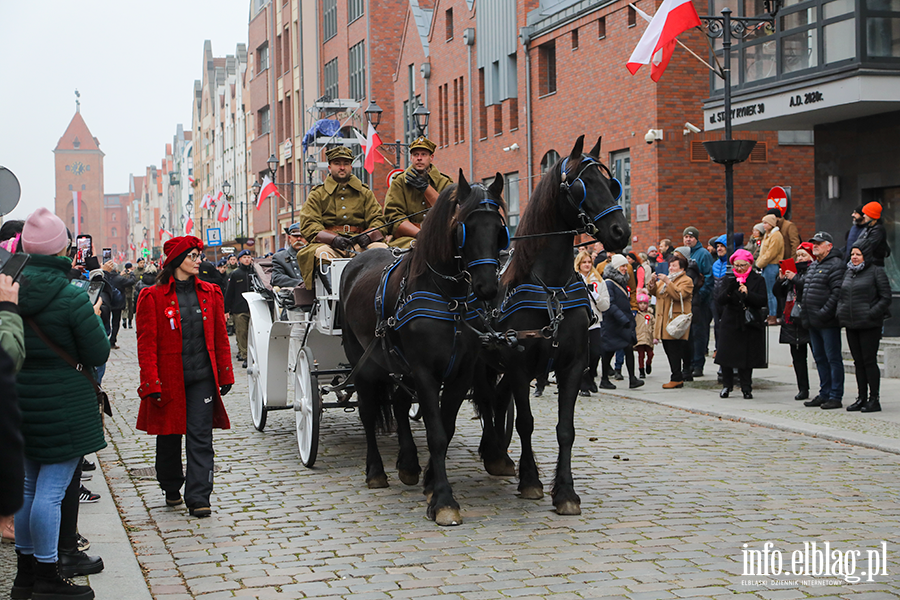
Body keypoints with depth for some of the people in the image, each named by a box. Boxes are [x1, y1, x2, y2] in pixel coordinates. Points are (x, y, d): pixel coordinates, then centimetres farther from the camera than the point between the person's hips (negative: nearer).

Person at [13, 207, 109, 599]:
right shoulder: (70, 297, -17)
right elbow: (98, 354, -11)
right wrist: (95, 319, 4)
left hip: (20, 402, 7)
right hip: (62, 404, -7)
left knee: (28, 485, 17)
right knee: (51, 489, -1)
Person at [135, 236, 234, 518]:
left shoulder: (210, 293, 7)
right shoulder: (153, 297, -4)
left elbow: (220, 336, 11)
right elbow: (147, 344, -6)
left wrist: (224, 375, 9)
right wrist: (151, 383, -12)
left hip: (202, 378, 2)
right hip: (169, 379, -2)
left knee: (200, 437, -4)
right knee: (169, 437, 12)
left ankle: (198, 497, -1)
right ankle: (172, 489, 32)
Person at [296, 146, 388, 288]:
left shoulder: (365, 193, 22)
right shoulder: (317, 194, 15)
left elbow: (377, 220, 14)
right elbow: (308, 225, 3)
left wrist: (368, 235, -12)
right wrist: (334, 238, -17)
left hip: (359, 243, 2)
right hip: (328, 243, -2)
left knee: (383, 249, -28)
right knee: (321, 253, -36)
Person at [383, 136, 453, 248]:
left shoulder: (444, 183, 13)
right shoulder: (399, 183, 10)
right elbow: (393, 217, -3)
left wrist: (426, 188, -8)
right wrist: (420, 234, -18)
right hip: (406, 238, -2)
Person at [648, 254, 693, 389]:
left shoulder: (686, 281, -2)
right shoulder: (667, 278, 23)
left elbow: (679, 295, -18)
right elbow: (653, 291, 17)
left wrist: (667, 282, -21)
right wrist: (653, 282, -2)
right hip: (663, 321, 8)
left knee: (675, 350, -11)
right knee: (669, 351, 7)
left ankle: (676, 379, -8)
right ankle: (678, 378, 11)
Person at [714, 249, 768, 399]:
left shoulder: (758, 280, 2)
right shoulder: (728, 279, 5)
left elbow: (763, 301, -7)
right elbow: (719, 301, -6)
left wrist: (748, 294, -22)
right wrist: (729, 290, -25)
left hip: (750, 324, -1)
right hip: (730, 323, 1)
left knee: (747, 356, 0)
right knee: (727, 354, 0)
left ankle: (746, 388, 10)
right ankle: (727, 385, 16)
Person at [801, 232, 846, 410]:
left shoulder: (836, 265, -10)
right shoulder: (813, 266, 19)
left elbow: (837, 292, -18)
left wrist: (824, 313, -21)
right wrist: (805, 312, 16)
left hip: (828, 322, -9)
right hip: (813, 322, 9)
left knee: (833, 358, -5)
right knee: (820, 358, 13)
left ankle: (836, 396, -2)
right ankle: (824, 394, 20)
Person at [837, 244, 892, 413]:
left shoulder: (876, 271, -5)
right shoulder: (848, 272, 15)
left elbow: (886, 297, -7)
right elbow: (841, 295, 22)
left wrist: (872, 313, -16)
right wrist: (840, 312, 6)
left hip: (869, 325, -6)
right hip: (851, 325, 6)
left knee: (869, 361, -5)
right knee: (858, 362, 10)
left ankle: (874, 399, 2)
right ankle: (862, 397, 16)